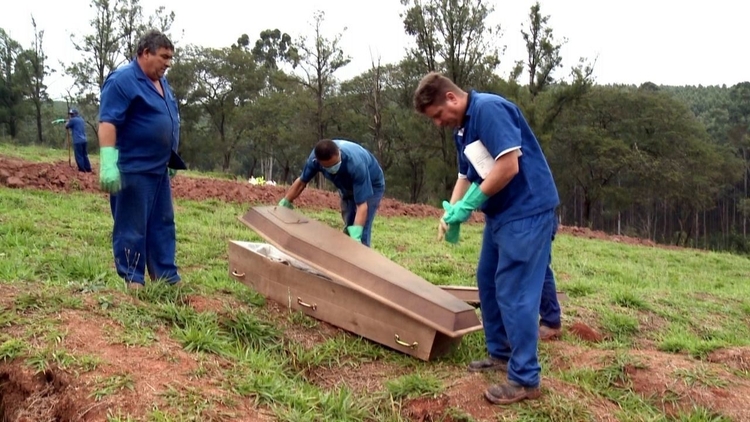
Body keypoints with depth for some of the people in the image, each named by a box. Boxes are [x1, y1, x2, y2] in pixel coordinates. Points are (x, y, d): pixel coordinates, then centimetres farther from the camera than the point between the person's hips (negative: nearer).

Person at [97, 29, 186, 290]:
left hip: (158, 169, 9)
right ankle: (132, 280, 7)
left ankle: (166, 277, 21)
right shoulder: (123, 80, -14)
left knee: (163, 224, 12)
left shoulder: (161, 83, 15)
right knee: (132, 227, -1)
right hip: (132, 169, -9)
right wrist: (108, 163, -29)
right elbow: (107, 121, -21)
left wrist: (171, 159, 24)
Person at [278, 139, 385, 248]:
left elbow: (362, 205, -43)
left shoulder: (356, 164, -44)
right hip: (348, 187, 6)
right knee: (348, 231, 10)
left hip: (372, 186, -5)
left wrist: (356, 235, -52)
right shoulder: (315, 158, -29)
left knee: (361, 234, -17)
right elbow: (302, 181, -8)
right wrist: (284, 202, -4)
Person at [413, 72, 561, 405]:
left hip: (527, 211, -10)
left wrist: (469, 205, -19)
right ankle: (500, 354, 29)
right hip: (501, 213, 10)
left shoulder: (489, 109, -18)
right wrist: (452, 211, 1)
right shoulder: (462, 128, 13)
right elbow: (466, 176, 18)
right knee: (488, 282, 15)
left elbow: (509, 166, -26)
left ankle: (526, 379, 2)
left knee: (514, 292, -8)